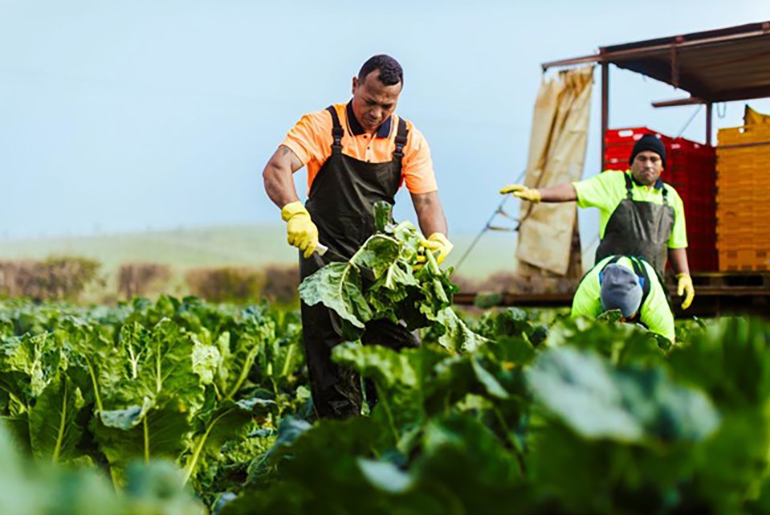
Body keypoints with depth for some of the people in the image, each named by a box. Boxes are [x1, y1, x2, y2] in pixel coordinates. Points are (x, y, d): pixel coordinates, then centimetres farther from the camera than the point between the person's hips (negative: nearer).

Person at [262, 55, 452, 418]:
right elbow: (275, 170, -23)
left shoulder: (409, 139, 3)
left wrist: (438, 239, -26)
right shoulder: (322, 126, -8)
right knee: (331, 361, -2)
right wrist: (294, 212, -44)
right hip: (325, 256, -3)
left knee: (403, 353, 0)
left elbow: (427, 200, -3)